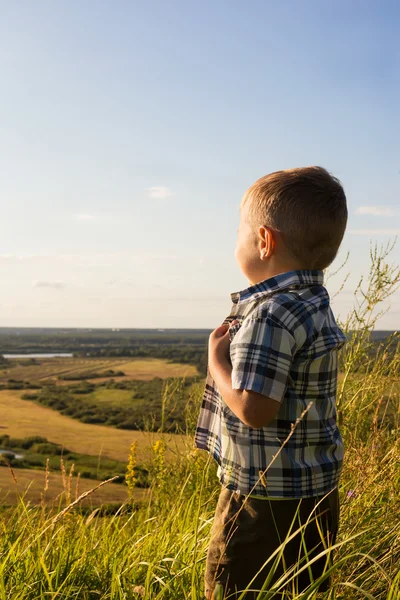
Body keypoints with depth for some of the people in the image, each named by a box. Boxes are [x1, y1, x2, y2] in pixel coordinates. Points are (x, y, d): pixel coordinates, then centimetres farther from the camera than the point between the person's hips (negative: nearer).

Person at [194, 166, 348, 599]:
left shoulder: (273, 312, -23)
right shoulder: (315, 304, 8)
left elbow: (253, 409, -27)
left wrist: (217, 359, -13)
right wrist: (234, 351, 11)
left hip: (268, 500, -10)